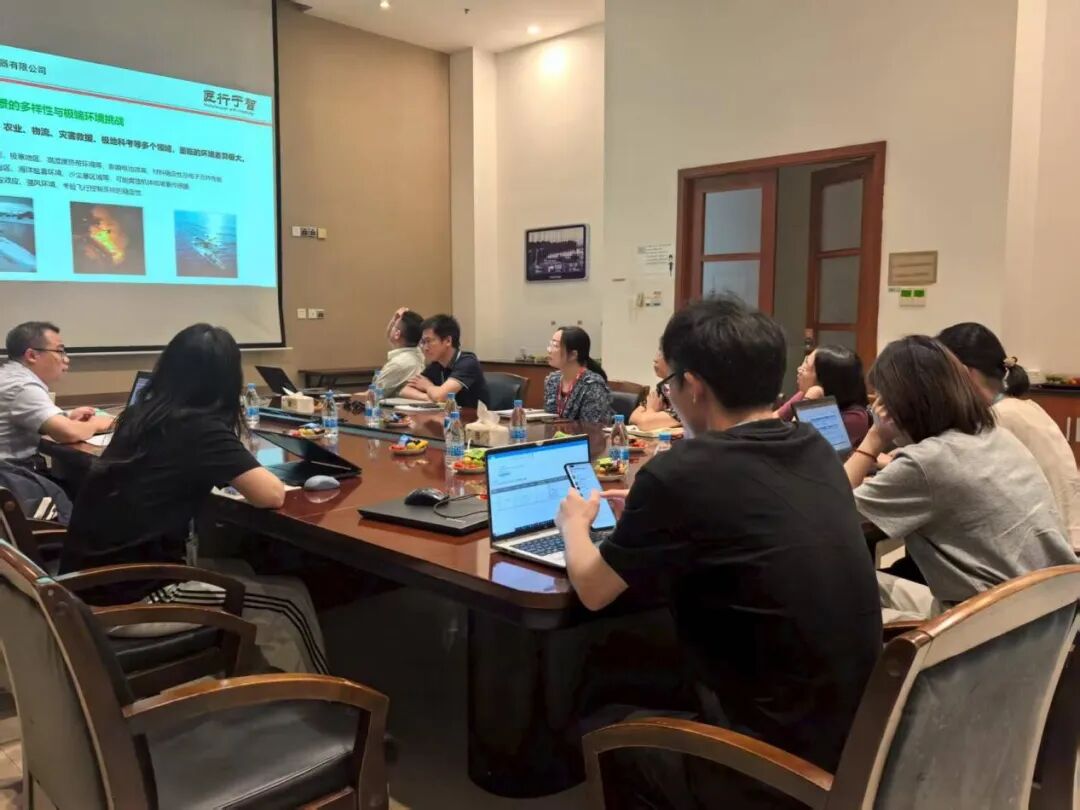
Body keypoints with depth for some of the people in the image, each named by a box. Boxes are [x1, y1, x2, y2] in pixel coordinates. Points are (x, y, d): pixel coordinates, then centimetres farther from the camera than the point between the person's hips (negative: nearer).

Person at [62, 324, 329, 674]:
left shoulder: (139, 415, 7)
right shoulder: (200, 427, -16)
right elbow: (272, 496, -15)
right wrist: (244, 472, 5)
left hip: (88, 582, 9)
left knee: (237, 572, 24)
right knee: (290, 600, 2)